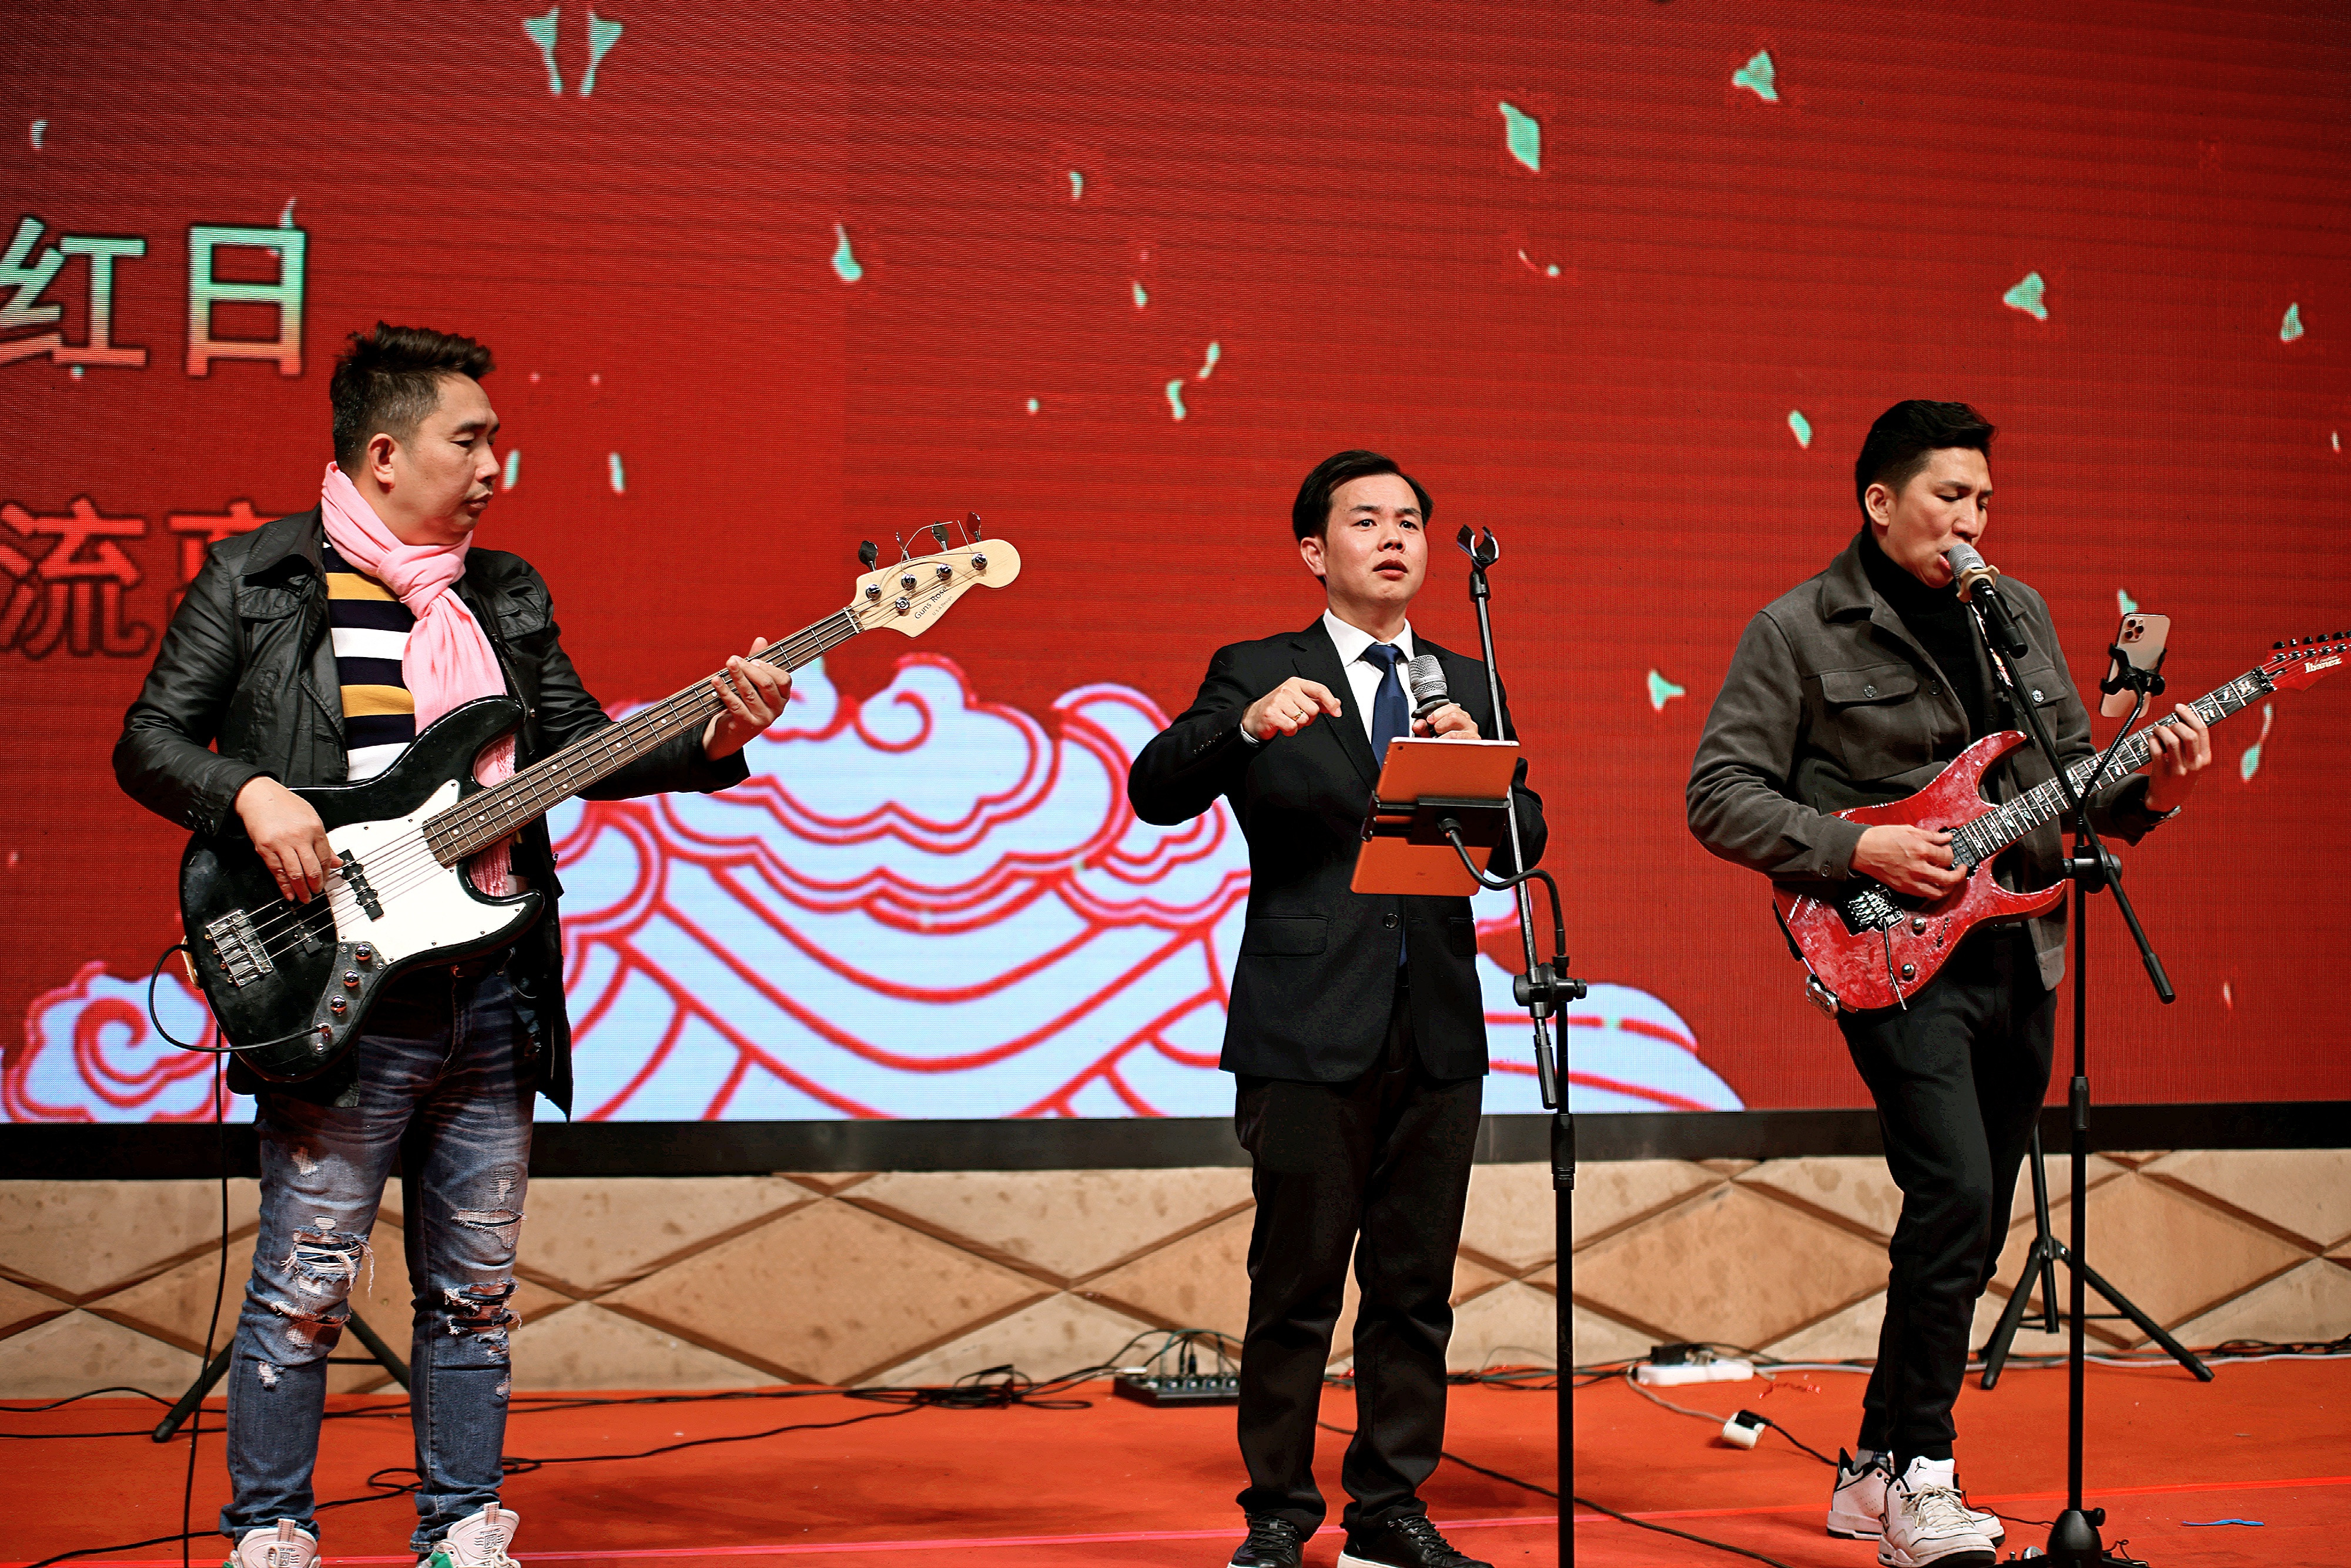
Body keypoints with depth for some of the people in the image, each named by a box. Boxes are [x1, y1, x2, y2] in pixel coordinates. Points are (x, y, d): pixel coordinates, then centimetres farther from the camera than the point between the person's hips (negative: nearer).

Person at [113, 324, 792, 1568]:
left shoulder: (505, 593, 15)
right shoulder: (258, 577, 0)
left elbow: (580, 749, 12)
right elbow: (150, 742, 0)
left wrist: (710, 739, -4)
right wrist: (251, 794, -18)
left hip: (494, 992, 5)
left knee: (473, 1289, 11)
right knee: (305, 1288, -2)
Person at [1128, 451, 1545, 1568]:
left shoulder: (1466, 686, 15)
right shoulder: (1258, 674, 4)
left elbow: (1522, 847, 8)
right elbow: (1155, 794, -10)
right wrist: (1246, 724, -26)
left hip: (1437, 1026, 4)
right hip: (1311, 1029, -4)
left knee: (1416, 1288, 8)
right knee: (1296, 1287, 0)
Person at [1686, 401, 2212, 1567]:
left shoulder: (2021, 615, 14)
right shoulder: (1800, 631, -4)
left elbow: (2070, 769, 19)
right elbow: (1719, 795, -7)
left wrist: (2148, 793, -1)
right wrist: (1858, 848, -16)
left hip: (2020, 951, 6)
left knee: (1968, 1231, 8)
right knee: (1954, 1191, -20)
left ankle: (1877, 1473, 20)